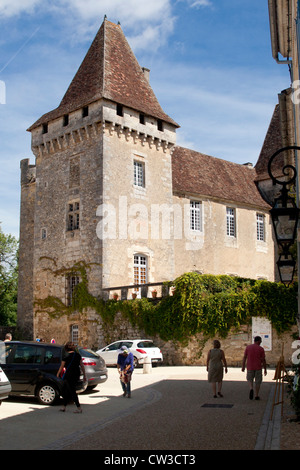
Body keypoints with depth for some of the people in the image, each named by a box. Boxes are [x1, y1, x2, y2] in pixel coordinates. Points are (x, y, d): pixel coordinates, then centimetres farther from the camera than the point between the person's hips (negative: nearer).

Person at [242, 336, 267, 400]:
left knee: (250, 379, 19)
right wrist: (265, 369, 4)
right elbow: (263, 360, -4)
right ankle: (256, 396, 13)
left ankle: (251, 389, -8)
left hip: (250, 367, 2)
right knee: (258, 381, 11)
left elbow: (244, 357, 1)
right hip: (258, 367, -1)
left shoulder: (248, 347, 1)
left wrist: (243, 366, 8)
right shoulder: (261, 349, -6)